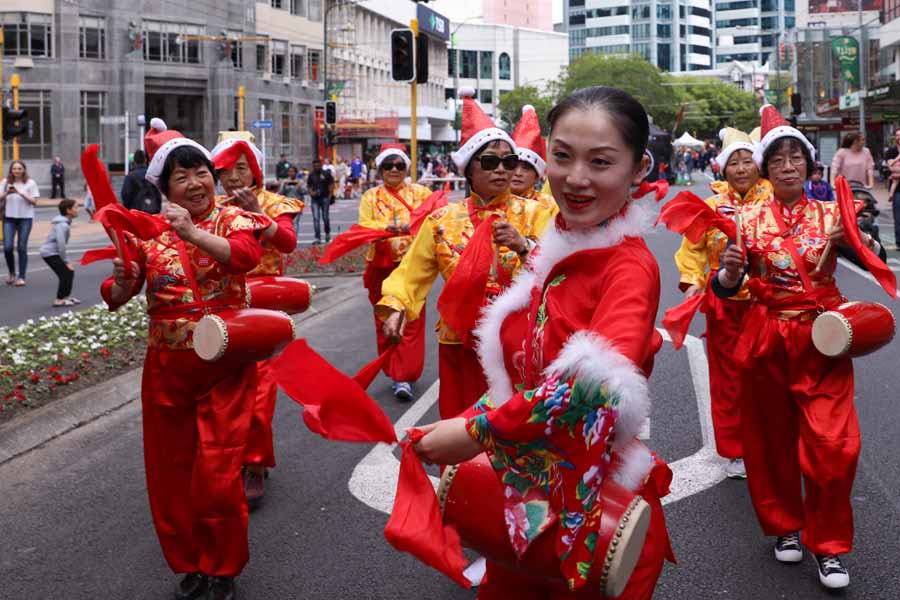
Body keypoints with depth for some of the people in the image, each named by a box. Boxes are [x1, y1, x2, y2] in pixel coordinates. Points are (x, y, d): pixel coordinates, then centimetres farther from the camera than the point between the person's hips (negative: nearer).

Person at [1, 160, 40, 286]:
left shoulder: (30, 183, -3)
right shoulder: (5, 182, 3)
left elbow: (34, 202, -7)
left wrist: (21, 193, -19)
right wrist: (6, 193, -16)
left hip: (25, 218, -2)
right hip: (9, 218, 2)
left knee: (22, 248, -1)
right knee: (7, 247, -5)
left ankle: (21, 277, 8)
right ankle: (11, 273, 18)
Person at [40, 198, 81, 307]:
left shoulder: (65, 222, 10)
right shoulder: (62, 225, -21)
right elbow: (61, 244, -25)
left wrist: (66, 261, 12)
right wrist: (66, 261, -19)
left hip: (52, 252, 9)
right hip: (50, 253, -9)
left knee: (69, 271, 11)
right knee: (66, 272, -10)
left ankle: (66, 296, 22)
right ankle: (59, 300, -4)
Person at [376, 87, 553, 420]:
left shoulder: (531, 213, 1)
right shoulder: (443, 220, 4)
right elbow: (412, 272, 3)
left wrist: (523, 246, -24)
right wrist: (396, 307, -13)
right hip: (461, 342, 1)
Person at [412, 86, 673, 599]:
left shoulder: (630, 265, -18)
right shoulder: (558, 251, 5)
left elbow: (599, 379, -35)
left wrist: (482, 431, -31)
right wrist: (459, 428, 1)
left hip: (592, 506, -6)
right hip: (524, 494, 7)